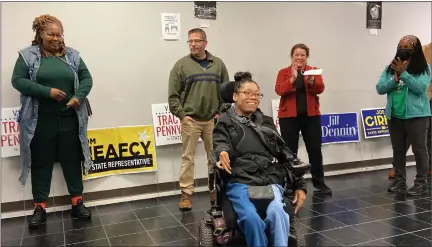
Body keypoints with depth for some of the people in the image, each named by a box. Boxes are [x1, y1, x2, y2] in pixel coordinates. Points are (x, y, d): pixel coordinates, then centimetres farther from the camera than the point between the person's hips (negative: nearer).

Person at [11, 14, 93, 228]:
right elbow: (18, 80, -6)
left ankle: (77, 202, 21)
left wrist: (78, 97, -11)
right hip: (40, 120, -2)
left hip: (69, 119, 2)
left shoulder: (72, 55, 7)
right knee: (41, 162, 7)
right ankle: (40, 207, 19)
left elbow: (86, 78, 7)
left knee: (72, 160, 9)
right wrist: (47, 91, -17)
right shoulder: (28, 55, 0)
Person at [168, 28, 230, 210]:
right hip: (190, 120, -2)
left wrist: (222, 113, 0)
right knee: (188, 157, 2)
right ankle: (186, 193, 10)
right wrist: (181, 115, -8)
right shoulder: (181, 65, 0)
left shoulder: (218, 64, 7)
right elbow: (173, 95, -1)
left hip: (213, 120, 3)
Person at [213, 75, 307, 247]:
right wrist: (223, 152, -33)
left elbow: (286, 154, 20)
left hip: (271, 180, 3)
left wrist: (299, 185, 10)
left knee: (277, 212, -29)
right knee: (251, 217, -30)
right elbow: (221, 143, -7)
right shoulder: (224, 122, 11)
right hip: (240, 182, -2)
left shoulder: (266, 123, 22)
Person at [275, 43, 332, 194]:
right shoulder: (284, 72, 5)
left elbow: (320, 89, -5)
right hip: (289, 116, -2)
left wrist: (311, 80, -23)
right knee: (290, 150, 0)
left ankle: (319, 182, 18)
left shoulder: (314, 71, 10)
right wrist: (293, 78, -21)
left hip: (311, 115, 2)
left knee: (315, 149, 5)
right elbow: (279, 90, -11)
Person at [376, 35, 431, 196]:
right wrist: (395, 79, -13)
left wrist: (403, 73, -19)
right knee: (398, 150, 10)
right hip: (394, 116, 4)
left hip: (416, 115, -4)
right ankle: (399, 182, 19)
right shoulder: (390, 68, 9)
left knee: (419, 149, 1)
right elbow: (380, 88, 2)